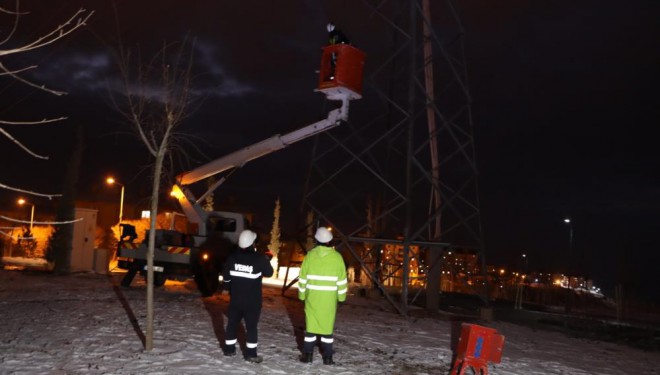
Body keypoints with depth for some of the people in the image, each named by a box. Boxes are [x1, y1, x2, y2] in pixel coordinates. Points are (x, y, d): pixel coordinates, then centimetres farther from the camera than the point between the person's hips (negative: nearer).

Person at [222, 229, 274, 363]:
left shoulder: (232, 256, -3)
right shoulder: (259, 258, -16)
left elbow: (226, 275, 8)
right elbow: (269, 273, -1)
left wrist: (228, 288, 24)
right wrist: (266, 260, 15)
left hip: (235, 298, 4)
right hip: (252, 300, -4)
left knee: (232, 323, 16)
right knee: (251, 326, 2)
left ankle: (229, 348, 25)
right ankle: (251, 353, 3)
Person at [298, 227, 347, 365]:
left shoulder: (310, 255, -4)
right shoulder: (337, 257, -5)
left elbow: (303, 278, 1)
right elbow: (342, 280, -1)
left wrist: (302, 294, 11)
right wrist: (341, 296, 9)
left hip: (312, 296, 0)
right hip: (330, 297, 0)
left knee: (311, 323, 8)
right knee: (328, 325, 6)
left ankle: (307, 355, 11)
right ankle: (327, 357, 9)